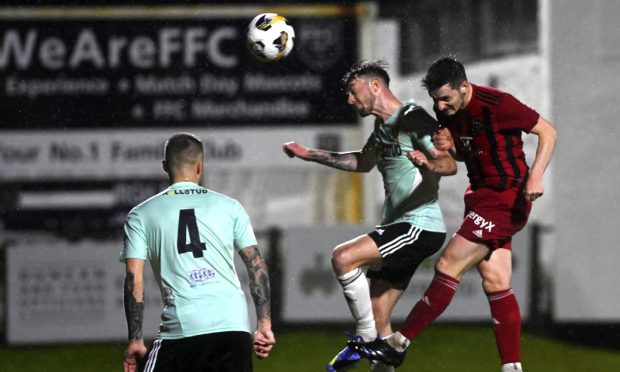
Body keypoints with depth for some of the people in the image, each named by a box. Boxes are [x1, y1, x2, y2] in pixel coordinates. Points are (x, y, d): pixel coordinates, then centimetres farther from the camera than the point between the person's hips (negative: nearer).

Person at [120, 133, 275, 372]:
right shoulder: (229, 207, 12)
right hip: (235, 325, 2)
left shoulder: (141, 215, 8)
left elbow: (134, 280, 2)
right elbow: (256, 265, 8)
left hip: (183, 329, -2)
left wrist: (135, 340, 5)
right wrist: (264, 324, 11)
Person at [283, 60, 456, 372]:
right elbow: (362, 162, 35)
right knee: (377, 319, 7)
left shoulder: (412, 118, -12)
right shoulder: (382, 126, 16)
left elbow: (450, 164, -20)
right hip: (397, 227, 9)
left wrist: (428, 163, -42)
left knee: (343, 257, -24)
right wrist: (309, 155, 35)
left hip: (420, 225, -9)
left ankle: (365, 338, -13)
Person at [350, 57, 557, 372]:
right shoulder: (447, 111, 4)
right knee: (495, 284, 5)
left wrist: (535, 177, -26)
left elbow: (548, 132, -13)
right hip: (481, 195, 9)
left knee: (448, 267, -10)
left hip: (505, 200, -9)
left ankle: (396, 345, -5)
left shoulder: (497, 105, -20)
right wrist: (447, 146, -4)